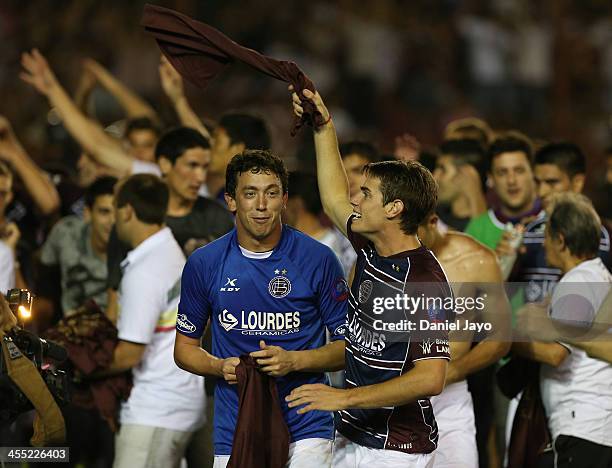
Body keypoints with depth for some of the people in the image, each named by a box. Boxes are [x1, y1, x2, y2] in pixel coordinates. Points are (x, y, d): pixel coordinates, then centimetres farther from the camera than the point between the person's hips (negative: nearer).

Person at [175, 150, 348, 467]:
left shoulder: (317, 259, -3)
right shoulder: (204, 263, 3)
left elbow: (349, 345, 2)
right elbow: (185, 348, 13)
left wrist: (294, 361, -14)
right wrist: (220, 366, -7)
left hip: (305, 431, -2)